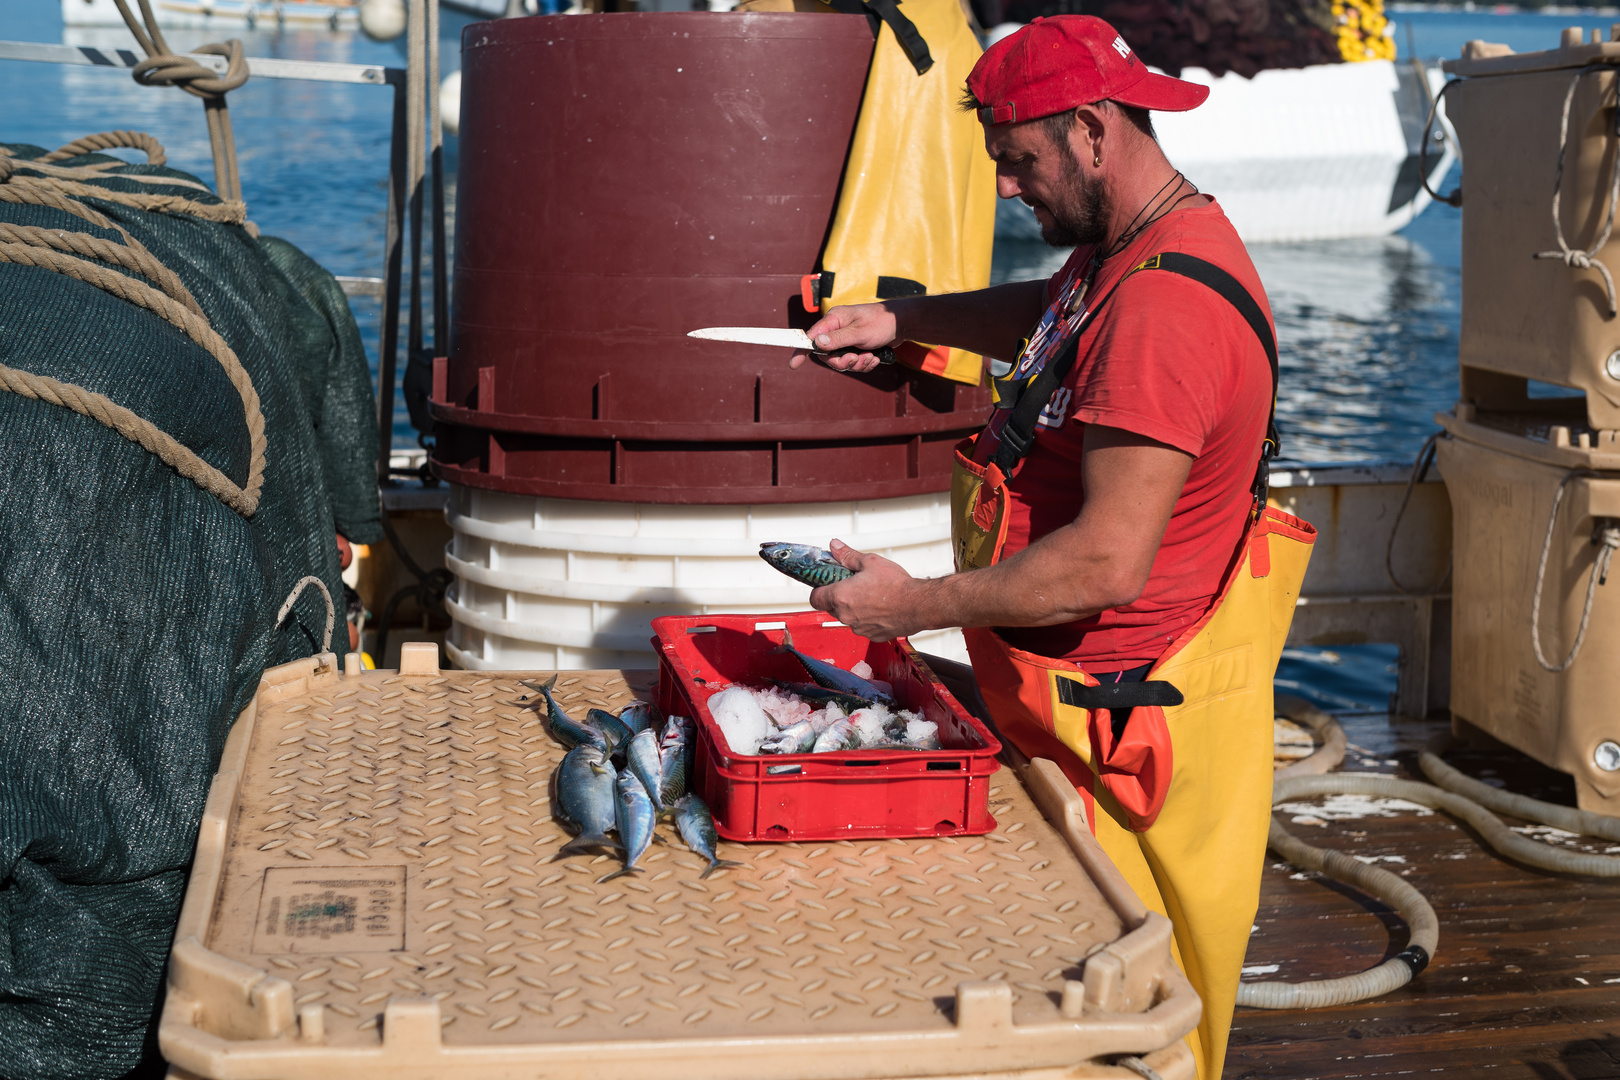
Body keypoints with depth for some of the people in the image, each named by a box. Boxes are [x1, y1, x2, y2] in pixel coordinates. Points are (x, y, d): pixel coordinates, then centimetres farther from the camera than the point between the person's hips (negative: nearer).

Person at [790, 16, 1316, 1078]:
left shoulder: (1167, 303, -27)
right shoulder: (1127, 244, 7)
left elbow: (1109, 561, -30)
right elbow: (1053, 316, 33)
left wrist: (915, 603, -21)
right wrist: (903, 320, 20)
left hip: (1124, 717, -10)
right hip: (1073, 691, 10)